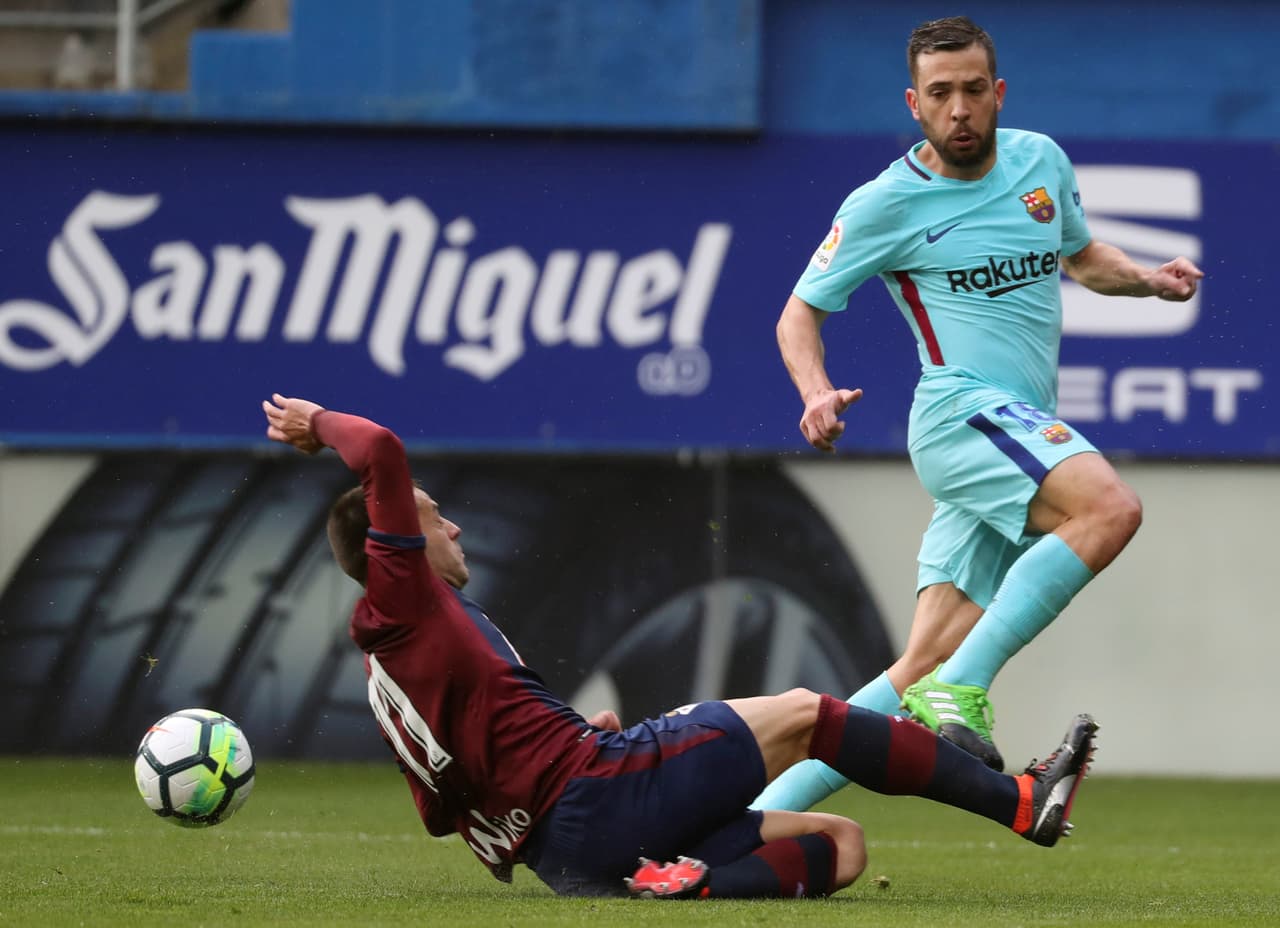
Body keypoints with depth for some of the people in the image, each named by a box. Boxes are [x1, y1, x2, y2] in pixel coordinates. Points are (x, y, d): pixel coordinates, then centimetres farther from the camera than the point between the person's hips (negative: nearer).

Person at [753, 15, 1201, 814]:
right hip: (964, 413, -6)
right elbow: (800, 312, 5)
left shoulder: (1041, 160, 13)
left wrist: (1148, 279, 10)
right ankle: (962, 687, -33)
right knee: (1111, 508, -34)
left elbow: (1083, 257, 31)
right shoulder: (885, 205, -2)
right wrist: (817, 393, -15)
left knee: (922, 674, -1)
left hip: (1028, 433, 6)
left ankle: (762, 815, 2)